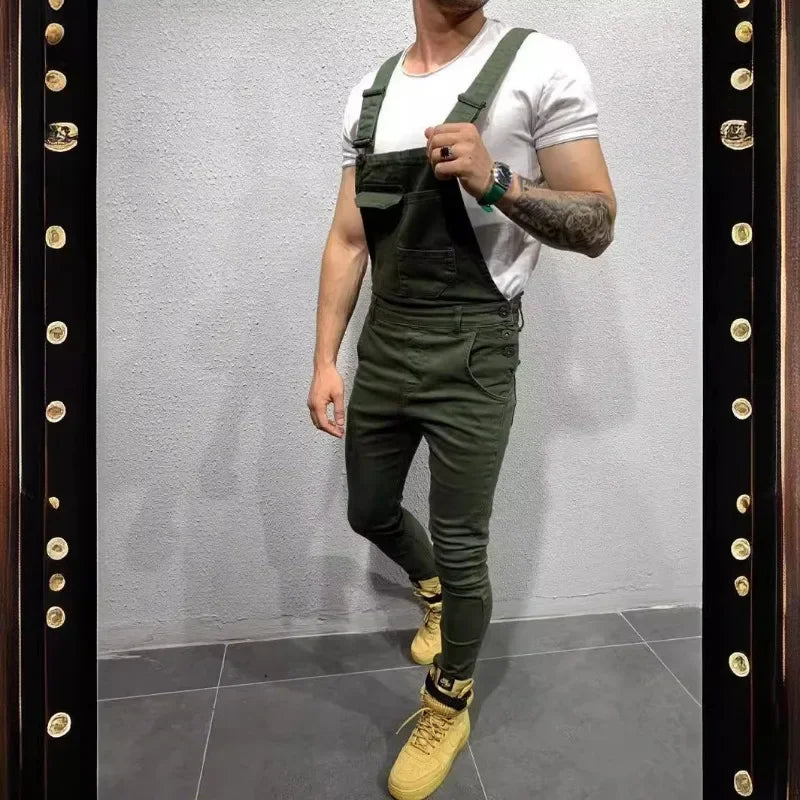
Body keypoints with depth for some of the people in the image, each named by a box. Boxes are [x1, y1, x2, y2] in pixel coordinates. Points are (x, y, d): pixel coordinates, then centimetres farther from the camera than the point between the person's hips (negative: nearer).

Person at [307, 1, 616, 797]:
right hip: (382, 346, 6)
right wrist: (325, 360, 1)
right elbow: (348, 240, 8)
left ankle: (448, 709, 32)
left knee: (460, 547, 4)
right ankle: (435, 595, 52)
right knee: (371, 512, 19)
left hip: (471, 354, -5)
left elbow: (597, 227, -7)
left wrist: (495, 181, -24)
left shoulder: (542, 65, -4)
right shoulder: (371, 93, 11)